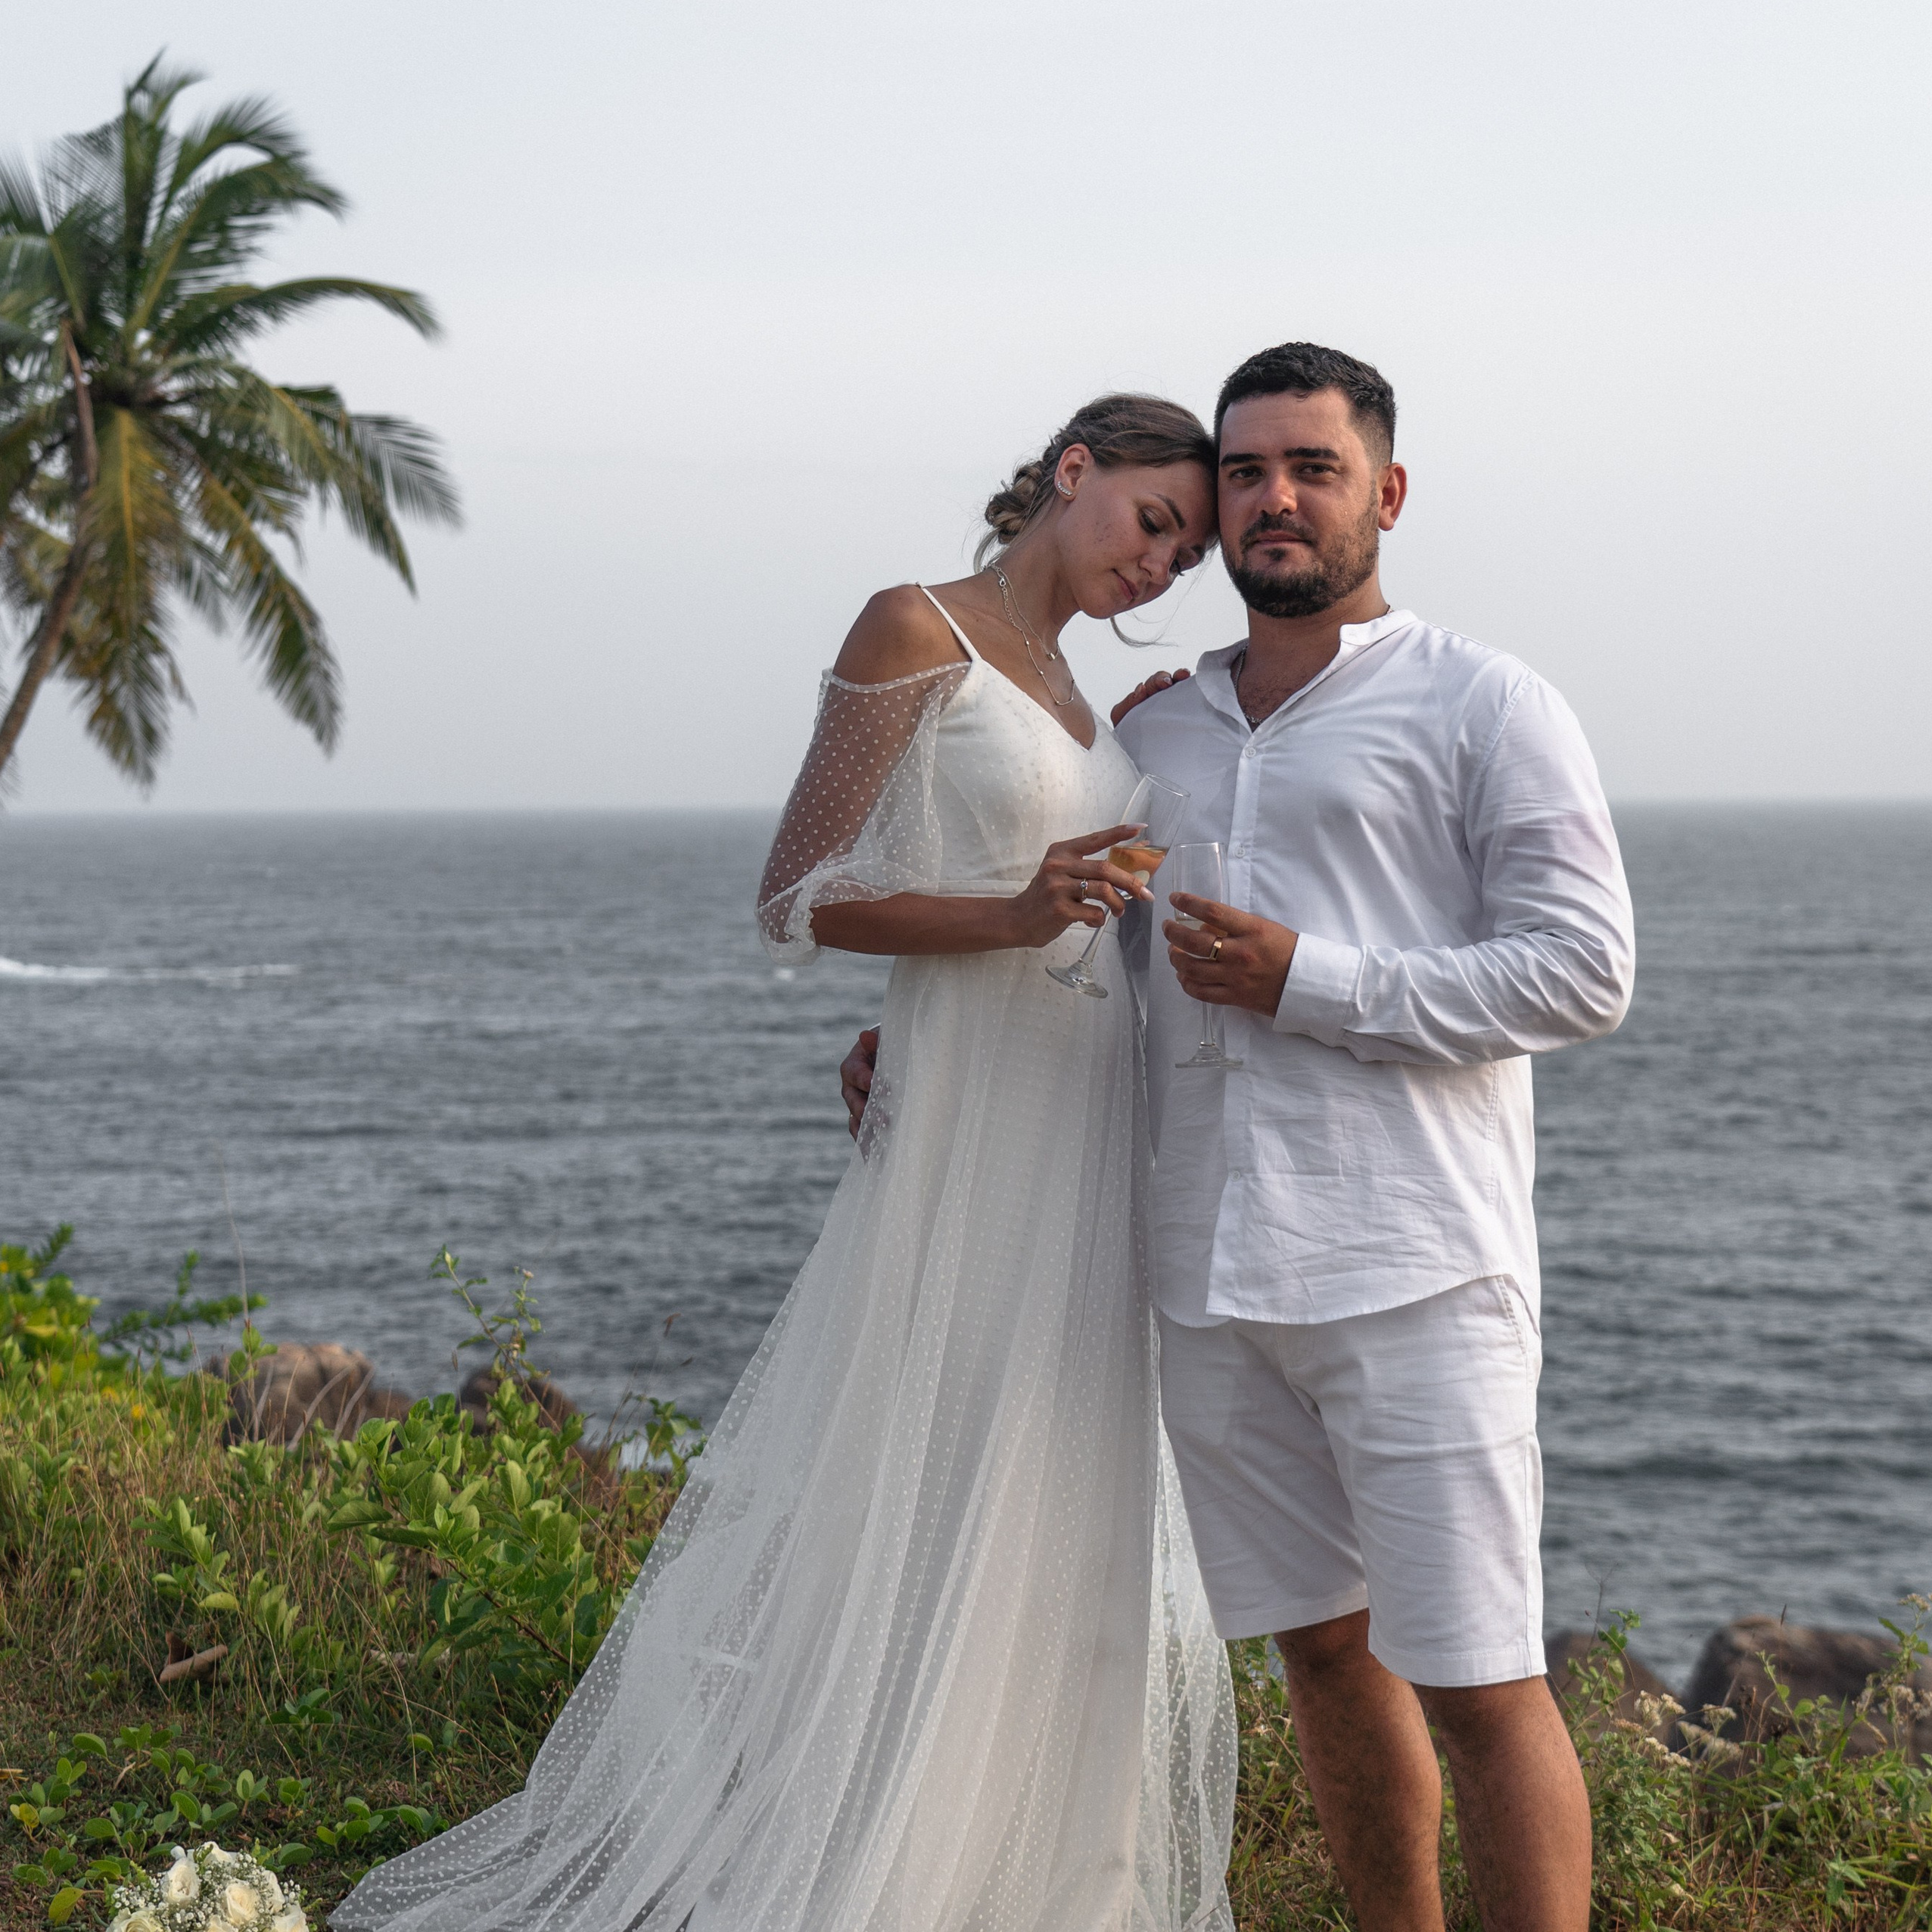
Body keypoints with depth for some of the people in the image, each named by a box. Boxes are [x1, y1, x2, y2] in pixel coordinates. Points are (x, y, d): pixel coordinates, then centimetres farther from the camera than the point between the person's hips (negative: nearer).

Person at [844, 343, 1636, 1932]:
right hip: (1213, 1278, 6)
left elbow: (1581, 973, -8)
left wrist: (1308, 982, -13)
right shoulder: (1156, 731, 17)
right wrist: (925, 1044, 13)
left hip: (1413, 1277, -5)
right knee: (1324, 1648, 14)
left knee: (1475, 1679, -6)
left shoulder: (1486, 708, 0)